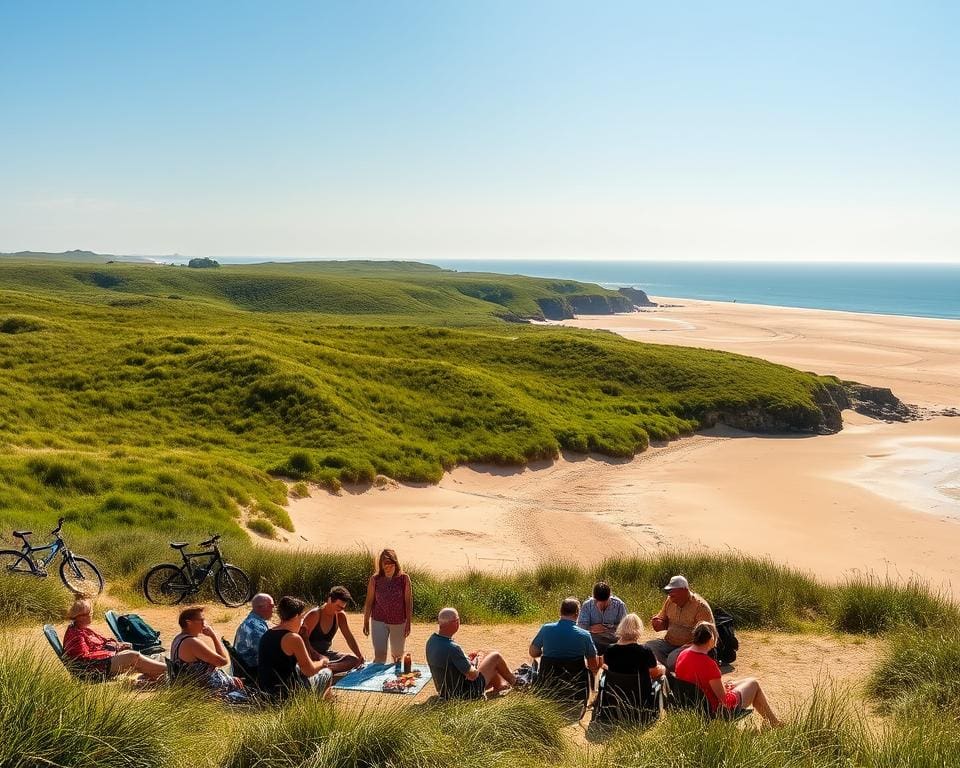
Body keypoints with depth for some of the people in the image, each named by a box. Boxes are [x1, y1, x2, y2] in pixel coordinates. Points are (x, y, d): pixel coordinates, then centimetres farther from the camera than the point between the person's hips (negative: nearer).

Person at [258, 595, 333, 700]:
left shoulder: (266, 635, 5)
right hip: (286, 693, -8)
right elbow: (309, 671, -14)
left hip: (266, 690, 8)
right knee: (327, 673, 12)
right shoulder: (293, 638, -19)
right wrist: (322, 662, 6)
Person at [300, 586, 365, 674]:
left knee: (355, 660, -15)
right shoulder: (314, 615, -18)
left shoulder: (340, 616, 0)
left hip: (325, 653, 8)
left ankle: (327, 669, -27)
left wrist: (360, 657, -3)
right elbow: (303, 639, -21)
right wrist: (316, 655, -30)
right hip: (311, 655, -8)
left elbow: (349, 638, 5)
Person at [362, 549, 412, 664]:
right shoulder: (375, 579, -8)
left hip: (399, 622, 1)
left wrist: (408, 623, -7)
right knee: (379, 654, -10)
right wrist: (366, 622, 4)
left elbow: (408, 602, -6)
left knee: (397, 653, 18)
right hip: (379, 621, -1)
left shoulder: (404, 579, -10)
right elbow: (369, 602, 0)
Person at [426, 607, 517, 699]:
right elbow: (472, 675, -23)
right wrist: (477, 662, -3)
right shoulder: (452, 648, -33)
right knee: (495, 656, 6)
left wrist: (466, 659, 8)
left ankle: (501, 685, 45)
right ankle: (514, 682, 32)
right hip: (465, 693, -8)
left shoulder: (431, 640, -6)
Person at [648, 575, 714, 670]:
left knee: (674, 658, -34)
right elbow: (663, 623, 17)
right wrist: (658, 623, -9)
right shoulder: (670, 601, 4)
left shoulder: (700, 606, -14)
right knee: (648, 647, -17)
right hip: (669, 642, 6)